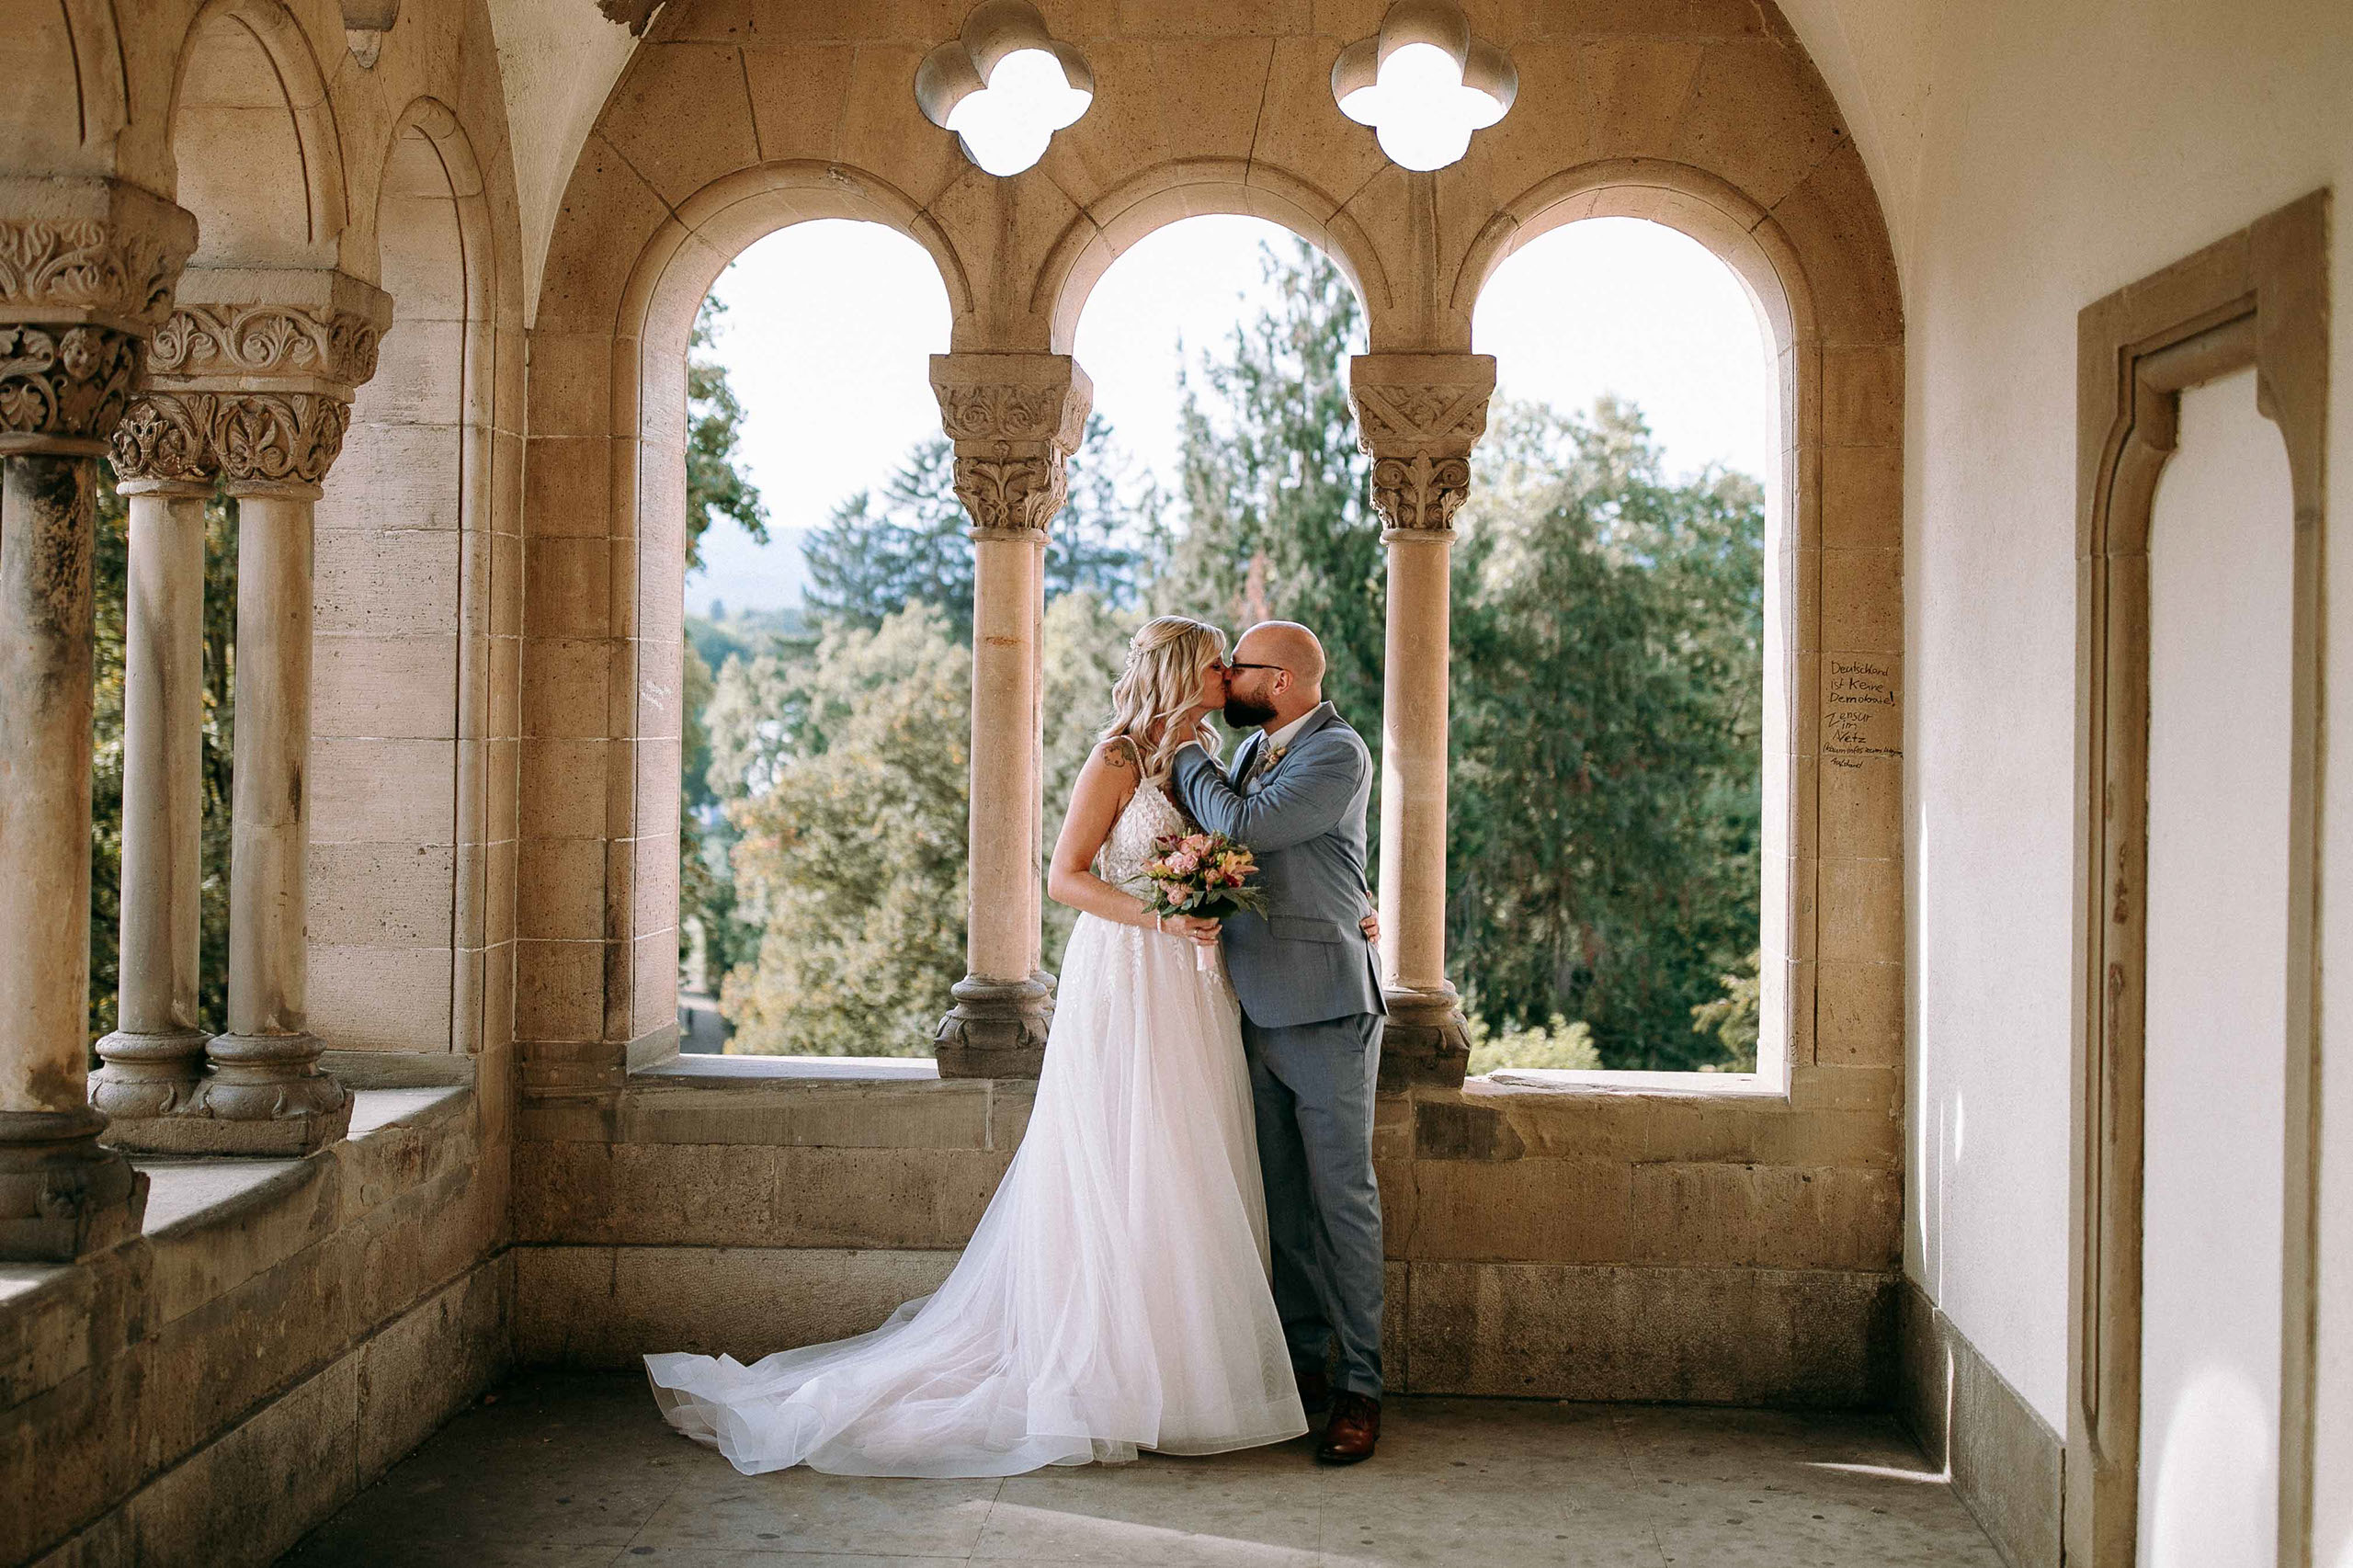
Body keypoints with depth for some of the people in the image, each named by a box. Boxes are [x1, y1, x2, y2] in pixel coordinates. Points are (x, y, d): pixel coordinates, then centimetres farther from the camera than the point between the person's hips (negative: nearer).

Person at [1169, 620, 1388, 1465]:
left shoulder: (1339, 753, -11)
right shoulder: (1251, 751, 14)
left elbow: (1242, 825, -20)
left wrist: (1186, 751, -5)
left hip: (1324, 1010, -8)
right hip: (1258, 1008, 8)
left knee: (1343, 1196, -4)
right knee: (1283, 1198, 10)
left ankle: (1360, 1386, 1)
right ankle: (1304, 1360, 19)